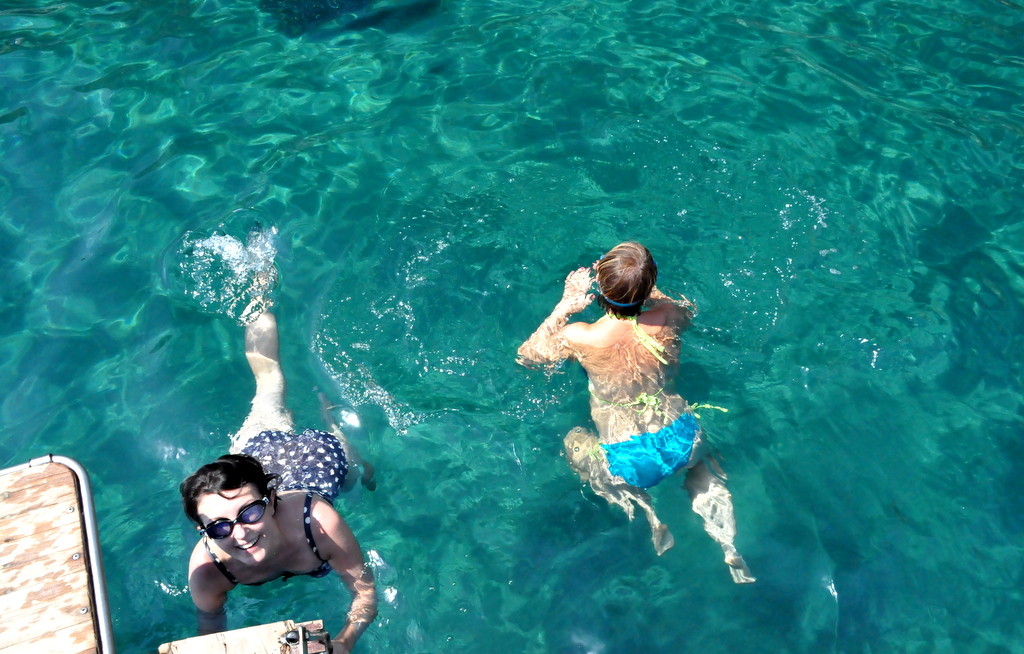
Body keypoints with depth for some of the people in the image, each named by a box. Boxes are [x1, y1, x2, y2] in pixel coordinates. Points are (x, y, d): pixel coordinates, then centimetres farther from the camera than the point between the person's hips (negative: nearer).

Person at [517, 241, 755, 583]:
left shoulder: (579, 337, -17)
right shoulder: (666, 319, -9)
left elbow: (526, 355, 4)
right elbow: (688, 308, 19)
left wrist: (564, 307, 3)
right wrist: (647, 290, 17)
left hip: (630, 461, -3)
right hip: (684, 444, 3)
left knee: (574, 441, 29)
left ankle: (648, 515, 11)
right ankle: (729, 548, 22)